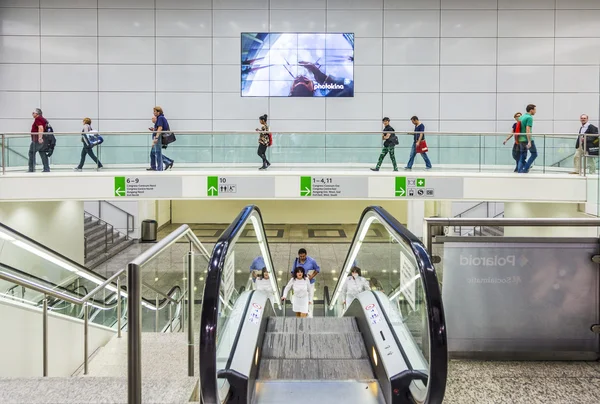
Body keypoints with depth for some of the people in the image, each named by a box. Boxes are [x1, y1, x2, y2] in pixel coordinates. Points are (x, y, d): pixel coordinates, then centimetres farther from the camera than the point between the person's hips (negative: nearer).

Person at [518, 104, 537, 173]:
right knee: (534, 154, 6)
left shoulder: (522, 117, 14)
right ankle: (526, 168, 1)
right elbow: (528, 130, -21)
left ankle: (520, 170, 4)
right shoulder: (530, 118, -12)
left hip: (521, 139, 8)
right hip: (527, 139, -8)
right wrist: (529, 142, -24)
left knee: (522, 156, 9)